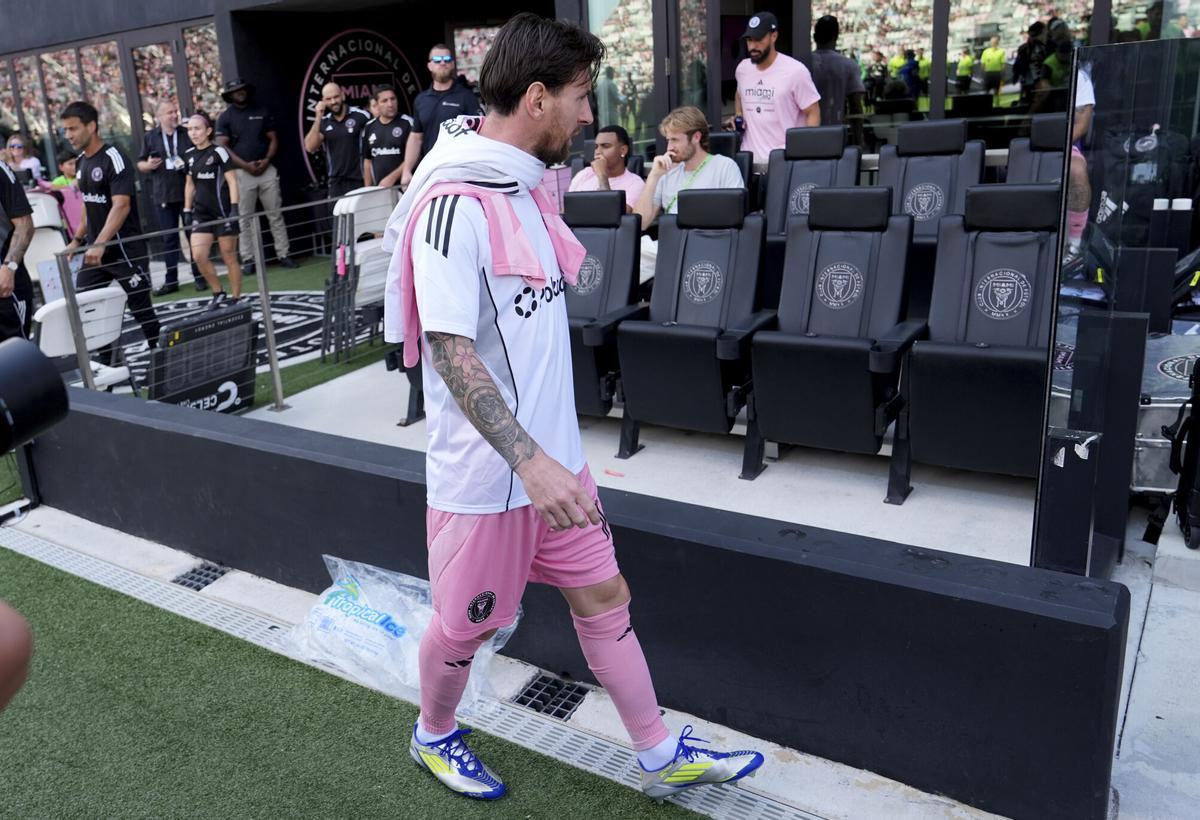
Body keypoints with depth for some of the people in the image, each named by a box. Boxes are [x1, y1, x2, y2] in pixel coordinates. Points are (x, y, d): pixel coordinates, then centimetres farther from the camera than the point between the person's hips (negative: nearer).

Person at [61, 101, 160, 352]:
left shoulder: (113, 158, -13)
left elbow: (121, 206, -22)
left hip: (125, 249, -8)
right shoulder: (82, 161, 11)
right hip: (95, 249, 8)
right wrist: (77, 240, 15)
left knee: (141, 307, 0)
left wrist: (100, 243, -30)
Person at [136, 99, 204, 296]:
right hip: (163, 196, 1)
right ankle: (171, 281, 11)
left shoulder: (187, 134, 4)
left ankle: (199, 277, 12)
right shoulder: (149, 137, 7)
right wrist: (148, 165, -9)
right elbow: (140, 164, 12)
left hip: (188, 193, -1)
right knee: (169, 239, 5)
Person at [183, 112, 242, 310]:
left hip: (222, 211, -6)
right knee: (198, 255, -5)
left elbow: (232, 182, -11)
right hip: (201, 212, 6)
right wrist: (187, 210, 14)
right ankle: (218, 293, 12)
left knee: (229, 257, 1)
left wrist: (234, 209, -19)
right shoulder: (190, 155, 10)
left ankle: (235, 298, 11)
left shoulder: (219, 152, -8)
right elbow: (190, 184, 18)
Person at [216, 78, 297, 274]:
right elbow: (223, 146, -3)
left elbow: (273, 139, 10)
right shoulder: (225, 117, 3)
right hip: (242, 172, -2)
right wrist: (246, 165, -13)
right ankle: (248, 259, 4)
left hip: (267, 169, 2)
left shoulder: (262, 112, 10)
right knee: (245, 218, 0)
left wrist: (267, 160, -7)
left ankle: (283, 254, 6)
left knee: (275, 214, 2)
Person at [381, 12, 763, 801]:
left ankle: (663, 756, 31)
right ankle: (434, 736, 43)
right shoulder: (455, 203, -22)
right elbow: (449, 349, -25)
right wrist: (528, 461, -30)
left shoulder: (524, 184, 6)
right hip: (487, 471, -8)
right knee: (465, 625, 13)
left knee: (603, 596, 15)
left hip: (552, 455, 8)